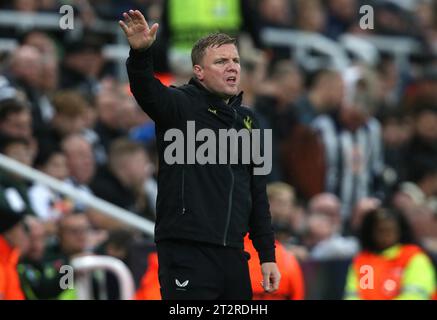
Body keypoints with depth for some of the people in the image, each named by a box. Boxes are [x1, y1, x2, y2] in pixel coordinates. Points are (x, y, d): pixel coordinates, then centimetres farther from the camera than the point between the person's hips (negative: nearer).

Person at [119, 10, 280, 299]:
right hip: (187, 252, -6)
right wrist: (140, 52, -45)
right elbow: (147, 91, -24)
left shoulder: (247, 120, 16)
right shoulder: (181, 106, -1)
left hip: (232, 254, 6)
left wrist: (267, 255, 15)